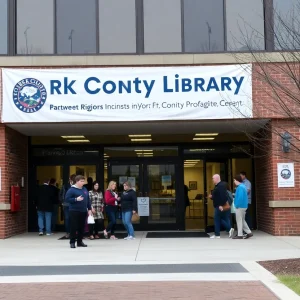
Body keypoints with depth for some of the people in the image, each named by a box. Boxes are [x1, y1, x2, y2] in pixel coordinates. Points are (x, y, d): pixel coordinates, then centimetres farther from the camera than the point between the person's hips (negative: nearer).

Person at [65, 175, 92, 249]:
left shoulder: (84, 189, 12)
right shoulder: (72, 190, -8)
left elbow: (88, 200, 16)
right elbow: (67, 198, -12)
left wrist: (89, 209, 12)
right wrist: (76, 199, -21)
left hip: (83, 211, 6)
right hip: (74, 211, -6)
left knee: (82, 227, 9)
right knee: (73, 227, -3)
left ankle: (80, 242, 19)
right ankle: (72, 242, 5)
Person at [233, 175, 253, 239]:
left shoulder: (240, 187, -17)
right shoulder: (243, 186, 15)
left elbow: (240, 197, -25)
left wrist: (237, 205, -17)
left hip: (240, 206, -10)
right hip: (244, 206, 10)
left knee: (239, 221, -2)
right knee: (242, 220, 16)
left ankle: (240, 235, 2)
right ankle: (249, 232, 15)